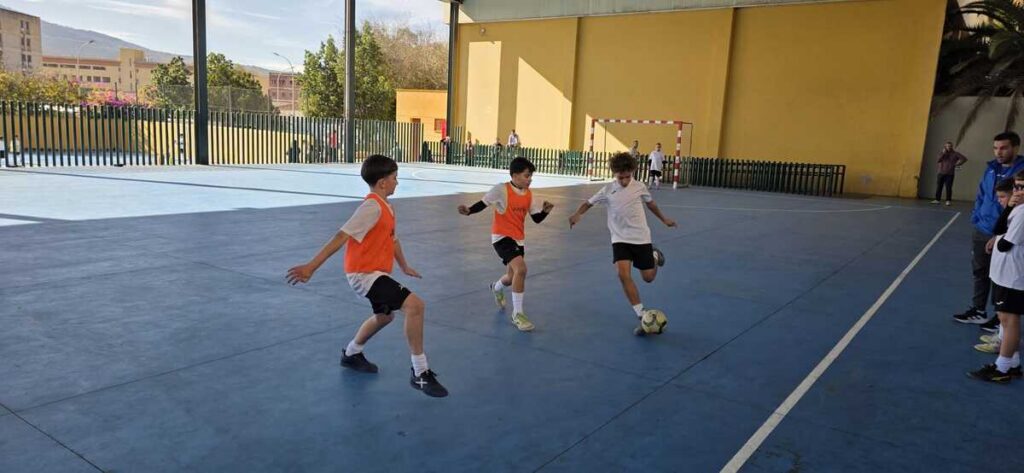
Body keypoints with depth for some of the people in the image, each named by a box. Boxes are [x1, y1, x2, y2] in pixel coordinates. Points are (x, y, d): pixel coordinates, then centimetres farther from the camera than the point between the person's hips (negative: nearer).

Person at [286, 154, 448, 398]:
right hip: (364, 273, -11)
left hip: (376, 272, 11)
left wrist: (405, 267, 39)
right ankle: (420, 373, -16)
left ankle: (351, 354, 52)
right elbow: (341, 237, -26)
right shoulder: (372, 207, -20)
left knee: (385, 315, 31)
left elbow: (392, 238, 26)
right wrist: (311, 267, -30)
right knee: (415, 305, -24)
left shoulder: (385, 207, 11)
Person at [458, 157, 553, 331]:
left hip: (518, 239, 7)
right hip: (502, 237, -7)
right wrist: (469, 211, -26)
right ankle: (517, 314, -13)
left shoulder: (529, 194, 2)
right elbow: (483, 203, -10)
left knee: (512, 277, 18)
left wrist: (546, 210, -15)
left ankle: (497, 287, 59)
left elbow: (537, 219, 4)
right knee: (521, 269, -26)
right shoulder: (502, 189, -15)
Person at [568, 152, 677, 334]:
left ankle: (654, 256, 41)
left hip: (641, 238, 0)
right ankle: (642, 315, -9)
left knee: (648, 277, 5)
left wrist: (664, 219, 24)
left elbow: (650, 203, 13)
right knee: (623, 274, -20)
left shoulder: (639, 187, -5)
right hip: (620, 239, 0)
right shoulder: (608, 190, -6)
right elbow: (589, 202, 3)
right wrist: (577, 215, -16)